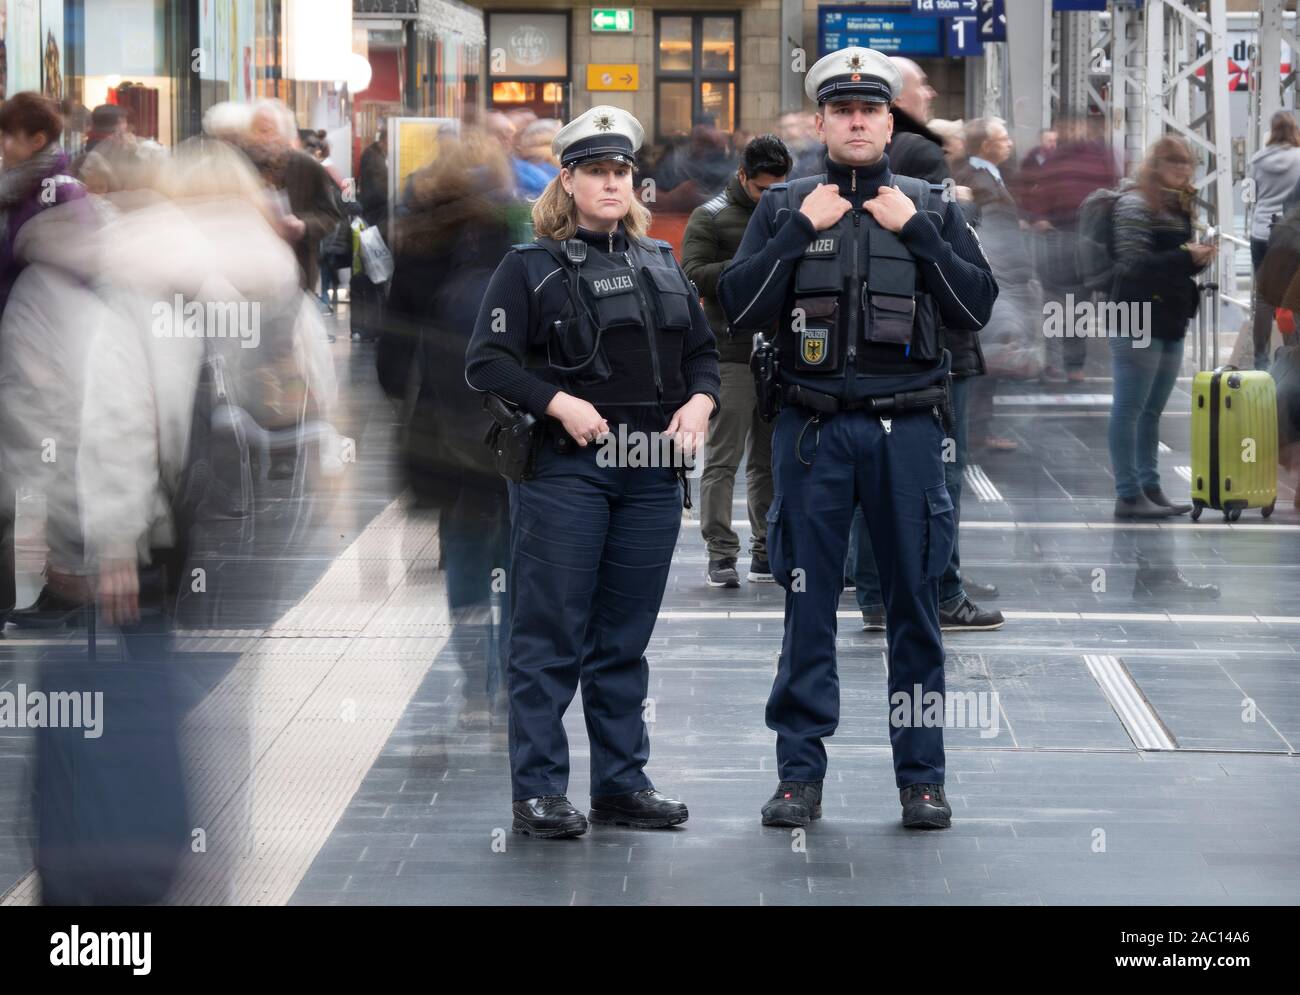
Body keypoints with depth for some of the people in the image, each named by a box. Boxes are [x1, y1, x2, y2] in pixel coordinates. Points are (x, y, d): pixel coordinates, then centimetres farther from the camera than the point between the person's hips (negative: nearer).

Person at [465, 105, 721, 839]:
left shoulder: (663, 264, 16)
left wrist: (701, 401, -1)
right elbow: (487, 362, -6)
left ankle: (622, 783, 18)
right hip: (564, 470, -5)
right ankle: (539, 791, 0)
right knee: (550, 638, -3)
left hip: (651, 473, 5)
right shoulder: (532, 268, 1)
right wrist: (559, 403, -18)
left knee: (625, 639, 11)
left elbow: (704, 351, 19)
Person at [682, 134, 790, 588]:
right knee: (724, 458, -8)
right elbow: (694, 274, -8)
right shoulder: (711, 217, 2)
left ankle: (767, 550, 13)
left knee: (771, 461, 8)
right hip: (732, 356, -5)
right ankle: (720, 552, -8)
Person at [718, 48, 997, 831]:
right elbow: (740, 308, -3)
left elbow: (977, 308, 0)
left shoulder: (932, 209, 9)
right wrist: (800, 230, -9)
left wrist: (918, 231, -7)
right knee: (809, 606, 1)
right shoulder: (784, 208, 7)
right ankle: (801, 774, 7)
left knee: (915, 604, 3)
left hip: (907, 429, 0)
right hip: (814, 431, 0)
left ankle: (922, 775, 9)